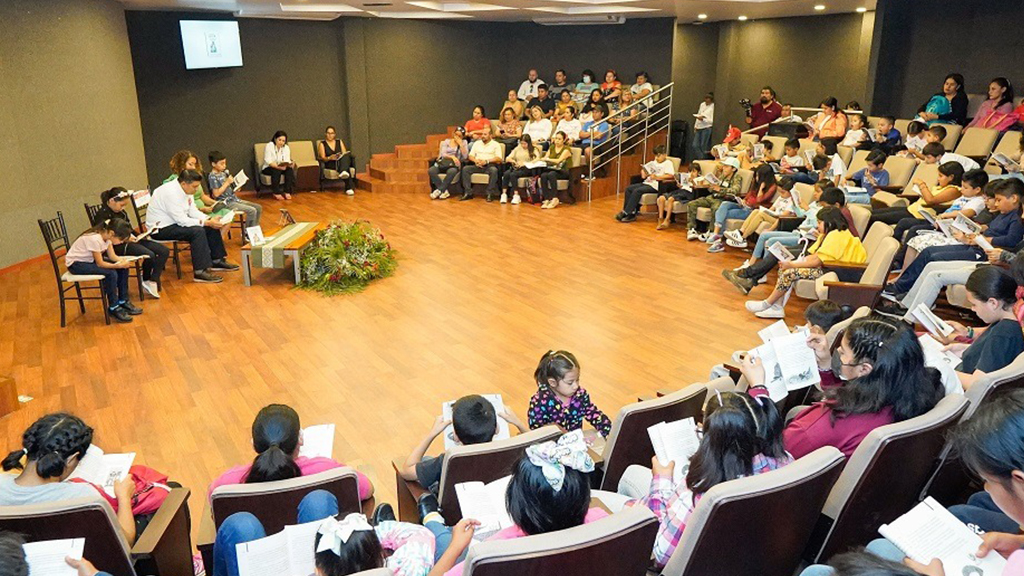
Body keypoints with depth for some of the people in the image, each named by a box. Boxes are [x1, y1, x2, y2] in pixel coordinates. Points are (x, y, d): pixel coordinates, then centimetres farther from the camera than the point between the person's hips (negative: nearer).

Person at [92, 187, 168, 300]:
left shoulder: (122, 213, 16)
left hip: (129, 240, 9)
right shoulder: (102, 215, -9)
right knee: (149, 255, -30)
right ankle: (146, 281, -3)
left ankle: (153, 281, -11)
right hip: (117, 246, -9)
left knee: (164, 251, -8)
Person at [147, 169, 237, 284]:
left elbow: (193, 211, 5)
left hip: (175, 222, 10)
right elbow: (181, 220, -29)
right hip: (160, 229, -10)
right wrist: (206, 223, -28)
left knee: (212, 227, 3)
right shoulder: (171, 193, -27)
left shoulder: (185, 189, 1)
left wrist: (209, 220, -12)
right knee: (197, 231, -29)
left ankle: (217, 260, 14)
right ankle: (200, 272, -29)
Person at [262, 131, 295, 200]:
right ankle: (276, 193, -30)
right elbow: (268, 161, -23)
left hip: (282, 168, 4)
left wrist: (288, 164, -31)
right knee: (276, 170, -36)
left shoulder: (286, 148, 2)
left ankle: (287, 192, -27)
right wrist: (278, 166, -37)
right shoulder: (269, 146, -13)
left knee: (290, 169, -26)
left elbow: (287, 160, -5)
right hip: (268, 168, -4)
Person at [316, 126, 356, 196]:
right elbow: (322, 158, 2)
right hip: (330, 164, -3)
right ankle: (349, 188, -53)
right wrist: (330, 158, -21)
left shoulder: (339, 141, 22)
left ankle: (343, 172, -60)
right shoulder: (322, 144, 11)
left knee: (347, 156, -37)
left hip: (341, 162, 3)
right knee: (347, 168, -38)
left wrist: (342, 156, -13)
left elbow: (345, 153, 12)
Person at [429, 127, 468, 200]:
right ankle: (444, 191, -25)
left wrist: (461, 144, -8)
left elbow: (465, 156, -2)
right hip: (444, 163, 2)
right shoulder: (447, 141, 14)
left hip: (455, 165, -2)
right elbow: (443, 154, 1)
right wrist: (452, 157, -17)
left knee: (452, 171, -39)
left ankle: (439, 190, -25)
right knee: (430, 170, -27)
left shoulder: (464, 143, 11)